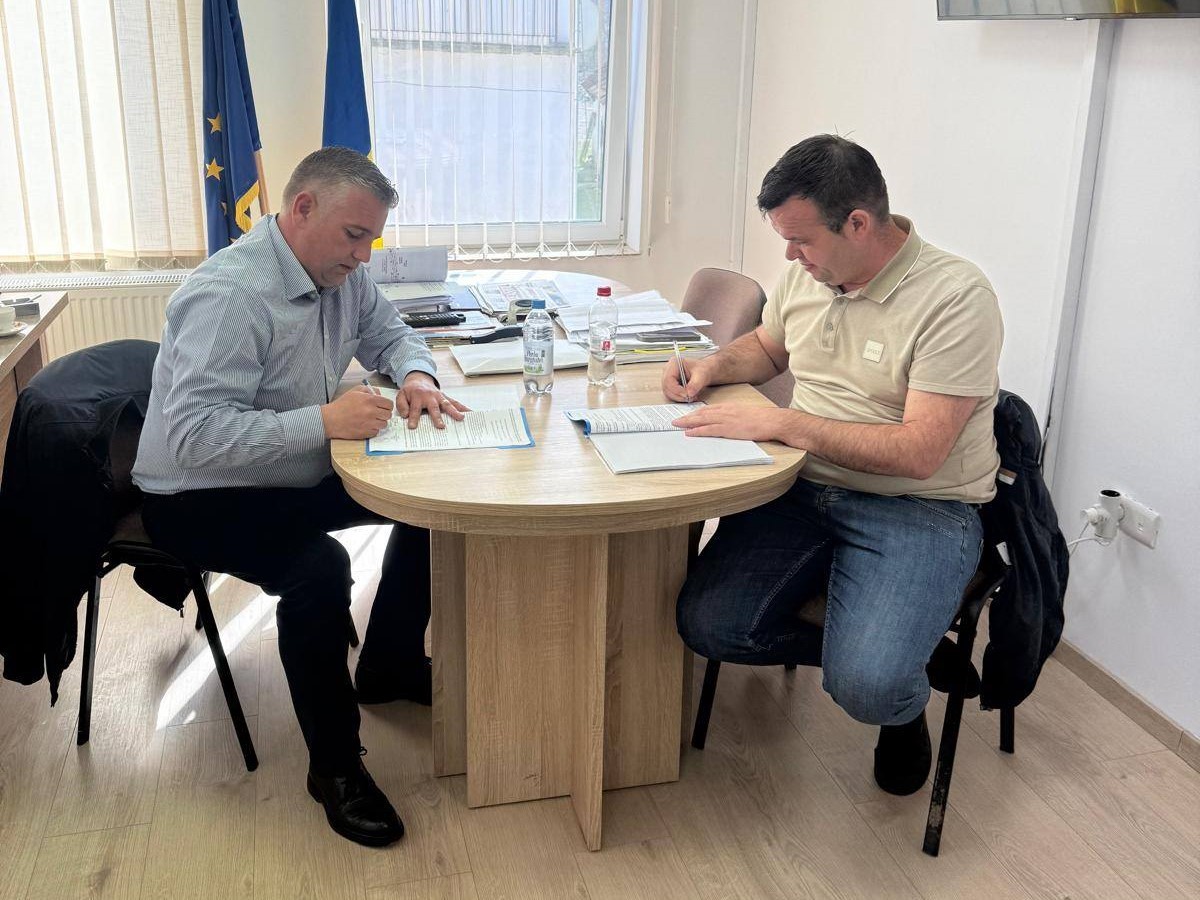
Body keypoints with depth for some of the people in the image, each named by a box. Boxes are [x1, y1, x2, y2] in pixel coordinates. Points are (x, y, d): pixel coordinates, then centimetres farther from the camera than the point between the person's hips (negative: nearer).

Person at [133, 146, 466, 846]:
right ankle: (335, 767, -13)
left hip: (297, 475, 9)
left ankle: (388, 667, 19)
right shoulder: (230, 295, -28)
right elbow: (194, 434, -35)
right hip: (203, 497, -9)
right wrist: (323, 421, -40)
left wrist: (416, 375, -10)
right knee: (320, 569, -34)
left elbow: (386, 330, 13)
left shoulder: (340, 270, -2)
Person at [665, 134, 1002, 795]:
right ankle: (877, 647, 10)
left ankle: (905, 704, 14)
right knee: (707, 624, -15)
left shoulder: (955, 297, -17)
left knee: (867, 687, -27)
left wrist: (778, 423, -24)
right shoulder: (806, 271, 5)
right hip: (805, 489, 6)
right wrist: (713, 365, 5)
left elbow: (918, 453, -24)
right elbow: (766, 348, 27)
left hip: (918, 509, -6)